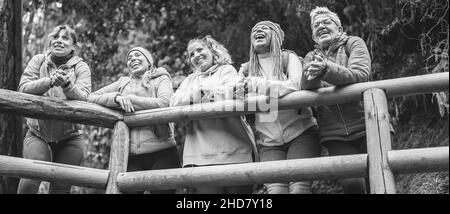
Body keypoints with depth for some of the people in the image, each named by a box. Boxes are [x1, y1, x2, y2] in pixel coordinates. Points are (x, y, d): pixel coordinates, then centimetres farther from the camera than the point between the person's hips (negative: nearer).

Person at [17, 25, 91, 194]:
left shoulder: (81, 67, 0)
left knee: (61, 187, 2)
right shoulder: (38, 61, 4)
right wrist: (50, 81, -26)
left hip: (69, 137, 0)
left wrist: (67, 84, -35)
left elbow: (83, 98, -15)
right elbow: (24, 87, -10)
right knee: (29, 183, -15)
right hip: (38, 133, 0)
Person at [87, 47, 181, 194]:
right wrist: (116, 97, -6)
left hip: (162, 153, -3)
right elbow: (91, 97, 12)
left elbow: (165, 103, -11)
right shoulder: (123, 83, 20)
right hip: (131, 156, 3)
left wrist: (130, 99, -6)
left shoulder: (161, 79, 10)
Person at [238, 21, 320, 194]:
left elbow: (296, 85, -15)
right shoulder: (246, 70, 14)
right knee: (275, 190, -16)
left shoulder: (288, 58, 4)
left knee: (298, 189, -20)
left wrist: (258, 84, -15)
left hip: (300, 133, -2)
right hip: (268, 141, 2)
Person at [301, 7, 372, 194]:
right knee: (352, 184, -15)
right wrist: (312, 74, -30)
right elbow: (305, 85, -5)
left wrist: (327, 69, -31)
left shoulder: (353, 43, 6)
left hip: (366, 125, -2)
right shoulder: (311, 57, 16)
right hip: (335, 134, 2)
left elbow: (361, 74, -14)